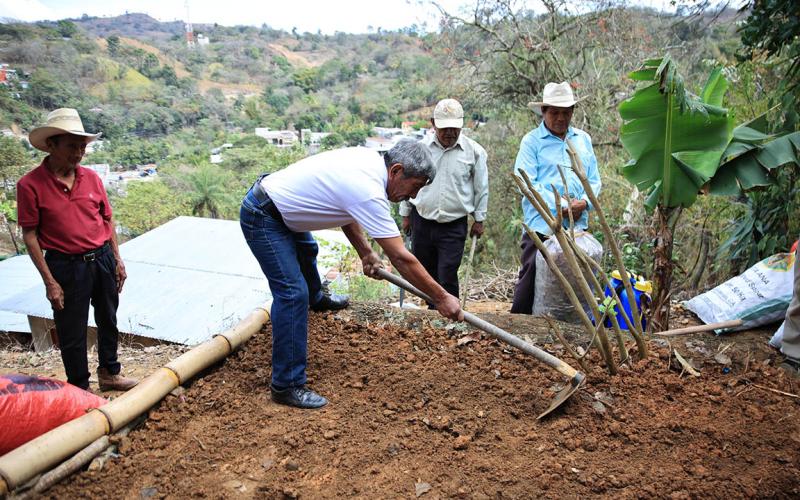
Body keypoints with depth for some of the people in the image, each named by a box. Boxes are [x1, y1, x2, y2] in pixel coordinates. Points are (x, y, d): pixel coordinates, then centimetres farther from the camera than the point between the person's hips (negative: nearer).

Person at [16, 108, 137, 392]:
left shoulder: (91, 177, 2)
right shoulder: (30, 184, -11)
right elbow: (30, 235, -10)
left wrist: (117, 260, 9)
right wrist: (49, 281, -12)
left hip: (103, 259, 5)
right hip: (66, 267, -5)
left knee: (108, 321, 19)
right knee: (72, 332, 8)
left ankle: (109, 373, 39)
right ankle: (80, 388, 27)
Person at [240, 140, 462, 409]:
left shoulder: (369, 158, -5)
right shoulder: (369, 192, -32)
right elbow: (401, 258, -30)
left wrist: (365, 252, 4)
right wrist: (442, 298, -23)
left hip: (279, 206, 11)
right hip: (262, 217, -11)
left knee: (306, 251, 35)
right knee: (293, 293, -17)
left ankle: (315, 299, 67)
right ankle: (286, 385, -8)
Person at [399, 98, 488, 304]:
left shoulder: (474, 151, -4)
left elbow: (481, 187, 5)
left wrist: (479, 219, 7)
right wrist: (405, 214, 12)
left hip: (454, 225, -2)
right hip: (422, 221, 3)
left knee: (447, 277, -6)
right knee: (424, 273, 13)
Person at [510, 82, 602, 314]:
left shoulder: (583, 139, 14)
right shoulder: (531, 141, -2)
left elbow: (594, 180, 14)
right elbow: (527, 183, -12)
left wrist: (584, 203, -7)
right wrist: (562, 206, -16)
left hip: (578, 226, 5)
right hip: (542, 225, -5)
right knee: (530, 278, -1)